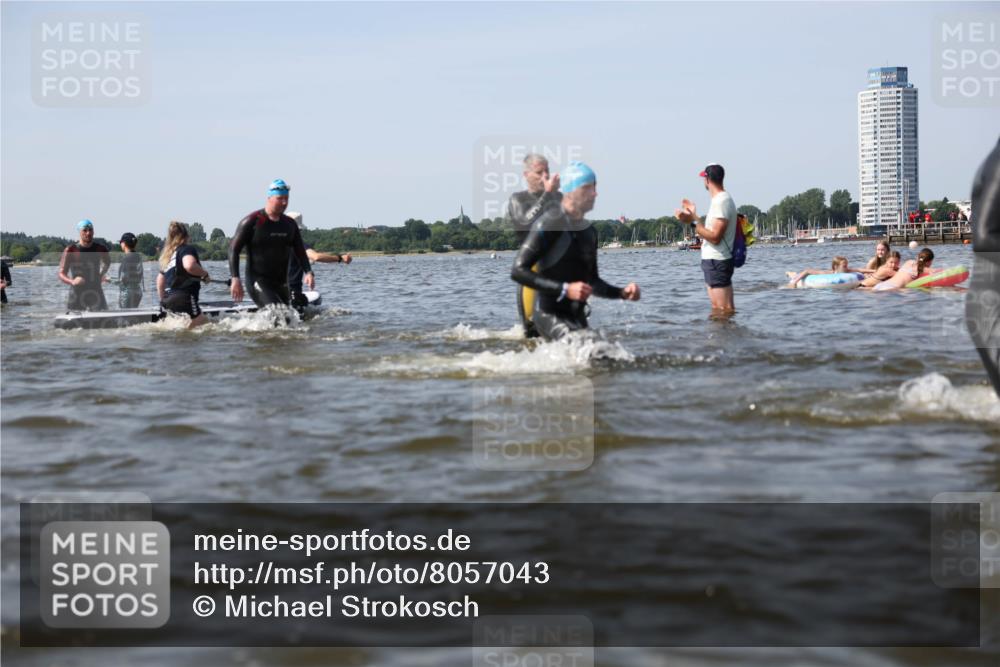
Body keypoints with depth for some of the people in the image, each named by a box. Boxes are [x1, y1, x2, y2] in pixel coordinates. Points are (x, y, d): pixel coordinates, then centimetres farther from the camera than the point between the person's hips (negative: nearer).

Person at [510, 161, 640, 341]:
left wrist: (622, 293, 5)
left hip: (577, 317, 9)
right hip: (549, 314, -8)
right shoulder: (549, 224, -11)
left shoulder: (589, 231, 14)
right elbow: (518, 271, -18)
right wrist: (565, 289, -24)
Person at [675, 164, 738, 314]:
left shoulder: (721, 201, -17)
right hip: (713, 261, 11)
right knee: (717, 309, 17)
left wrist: (692, 222, -22)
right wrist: (694, 215, 26)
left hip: (716, 262, -11)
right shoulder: (721, 200, 16)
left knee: (724, 310, -10)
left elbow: (715, 237, -24)